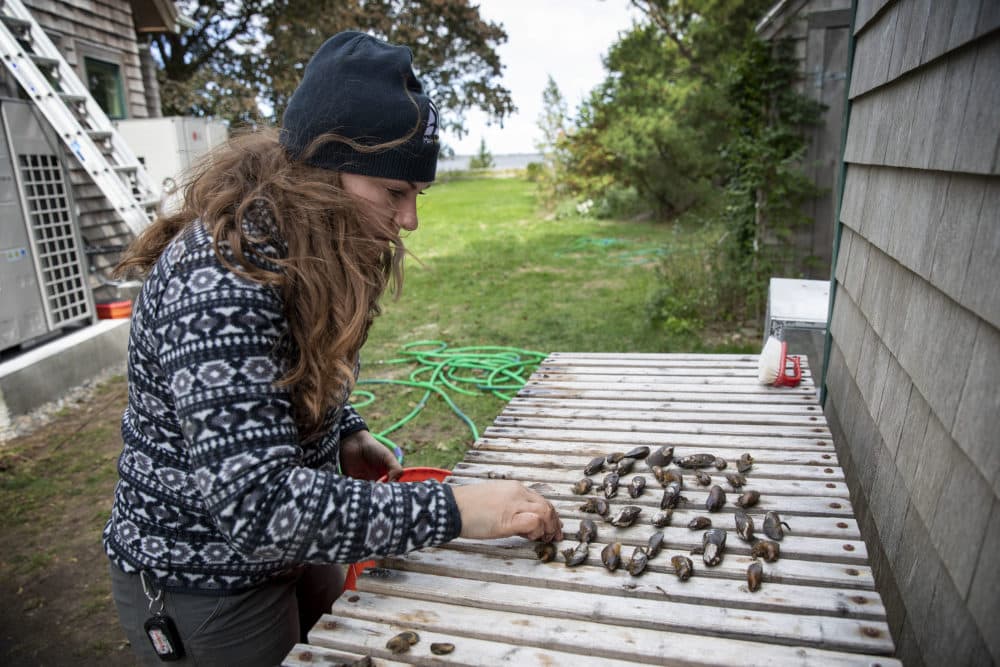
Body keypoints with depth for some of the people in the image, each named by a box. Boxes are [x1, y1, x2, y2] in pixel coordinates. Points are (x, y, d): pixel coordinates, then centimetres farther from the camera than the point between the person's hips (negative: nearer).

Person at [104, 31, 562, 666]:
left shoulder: (302, 251, -3)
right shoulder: (218, 282, -32)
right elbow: (259, 505, -36)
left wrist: (348, 432, -4)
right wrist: (453, 510, -32)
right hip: (201, 585, -7)